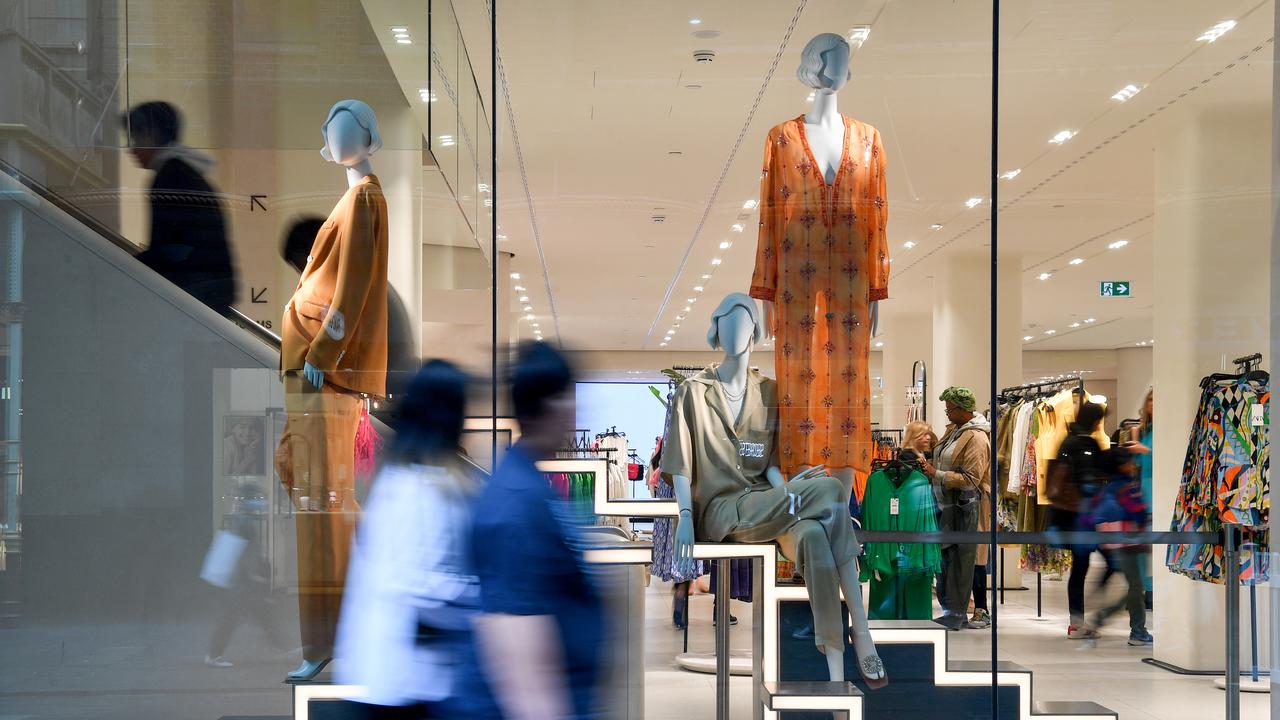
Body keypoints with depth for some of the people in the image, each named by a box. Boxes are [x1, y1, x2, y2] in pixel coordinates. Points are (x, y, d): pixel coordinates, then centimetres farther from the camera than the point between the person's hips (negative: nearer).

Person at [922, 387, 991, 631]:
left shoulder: (976, 438, -14)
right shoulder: (954, 429, 13)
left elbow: (970, 479, -18)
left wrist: (936, 474, -16)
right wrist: (932, 464, 8)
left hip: (964, 507, -9)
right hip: (947, 504, 9)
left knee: (959, 560, -4)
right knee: (945, 556, 10)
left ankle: (956, 615, 1)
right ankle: (951, 609, 18)